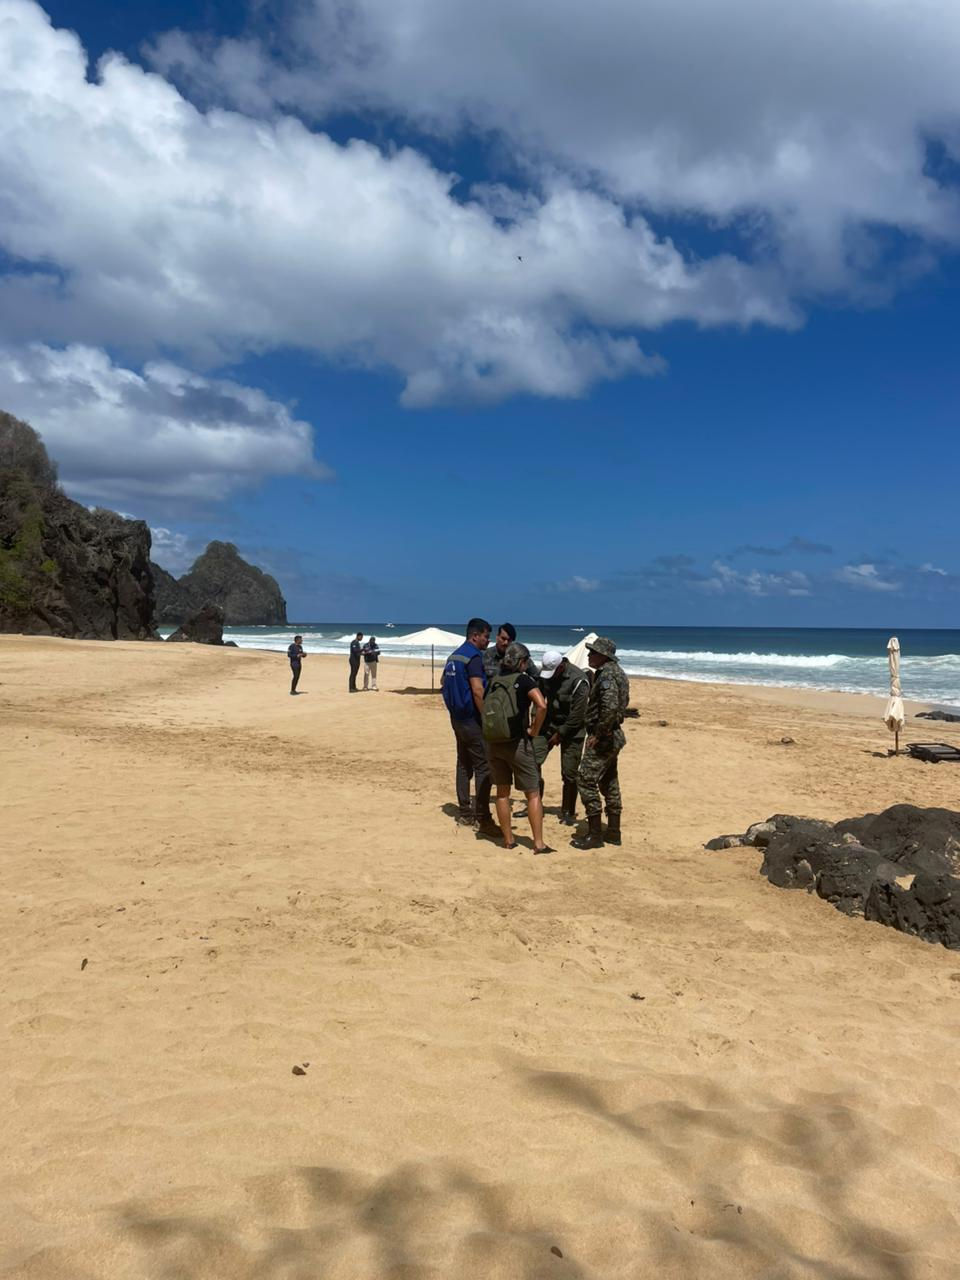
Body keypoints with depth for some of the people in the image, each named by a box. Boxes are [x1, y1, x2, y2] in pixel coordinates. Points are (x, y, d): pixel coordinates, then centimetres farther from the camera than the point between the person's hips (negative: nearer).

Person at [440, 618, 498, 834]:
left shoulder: (454, 655, 12)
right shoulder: (474, 657, -17)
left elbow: (443, 681, 25)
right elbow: (478, 691, -25)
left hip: (457, 717, 10)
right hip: (472, 719, -10)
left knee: (464, 765, 14)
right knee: (483, 768, -7)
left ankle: (465, 814, 20)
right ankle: (483, 820, -8)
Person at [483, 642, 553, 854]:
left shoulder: (493, 681, 6)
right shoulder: (524, 679, -9)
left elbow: (485, 707, 12)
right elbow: (542, 705, -23)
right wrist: (534, 731, -11)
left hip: (493, 743, 5)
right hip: (517, 743, -5)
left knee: (502, 792, 15)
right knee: (533, 794, 5)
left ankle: (508, 840, 21)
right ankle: (539, 843, 5)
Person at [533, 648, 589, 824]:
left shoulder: (578, 681, -23)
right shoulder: (544, 674, -4)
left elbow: (577, 715, -20)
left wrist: (560, 734, -14)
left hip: (571, 729, -5)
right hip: (549, 723, 5)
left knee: (569, 773, -2)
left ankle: (569, 812, 15)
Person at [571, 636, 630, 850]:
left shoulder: (606, 675, -19)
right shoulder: (615, 672, 13)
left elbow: (610, 707, -32)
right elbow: (622, 703, 24)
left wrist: (598, 734, -23)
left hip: (602, 738, -11)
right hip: (613, 736, 11)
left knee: (587, 781, -7)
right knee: (609, 783, 16)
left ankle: (594, 835, -4)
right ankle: (613, 832, 24)